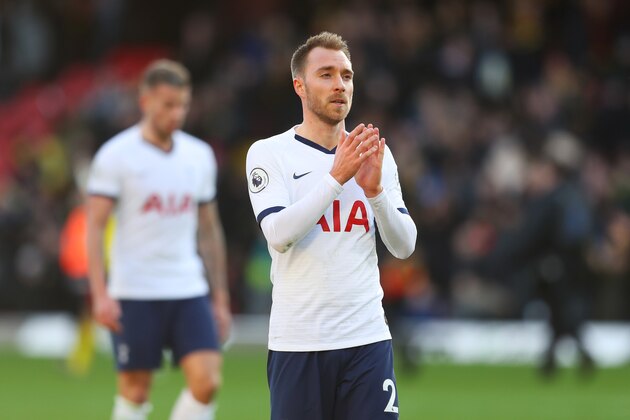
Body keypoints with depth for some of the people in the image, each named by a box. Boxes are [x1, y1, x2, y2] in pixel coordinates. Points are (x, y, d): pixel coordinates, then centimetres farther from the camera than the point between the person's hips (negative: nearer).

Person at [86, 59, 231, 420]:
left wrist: (221, 298, 16)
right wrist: (100, 294, -17)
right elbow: (95, 227, -7)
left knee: (207, 381, -11)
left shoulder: (200, 156, 10)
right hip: (134, 293, -4)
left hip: (189, 293, 4)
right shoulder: (116, 156, -5)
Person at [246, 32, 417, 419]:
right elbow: (278, 235, -14)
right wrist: (337, 177, -20)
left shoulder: (375, 154, 11)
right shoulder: (269, 153, 0)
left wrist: (375, 190, -12)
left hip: (367, 339, 3)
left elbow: (404, 246, 5)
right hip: (298, 342, -3)